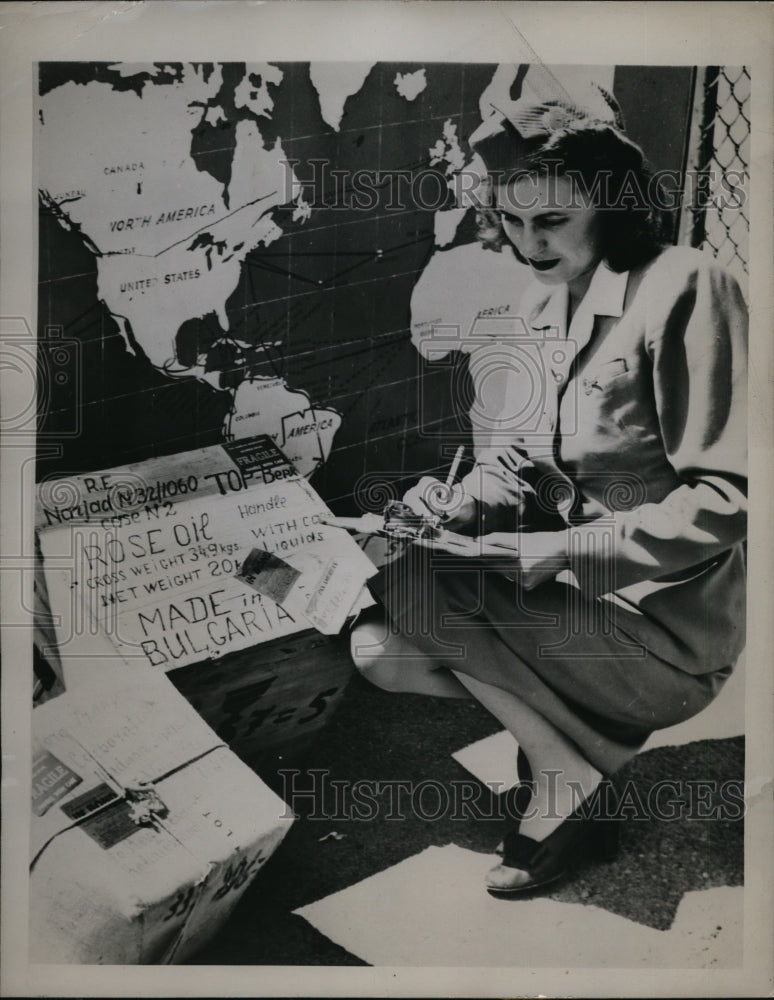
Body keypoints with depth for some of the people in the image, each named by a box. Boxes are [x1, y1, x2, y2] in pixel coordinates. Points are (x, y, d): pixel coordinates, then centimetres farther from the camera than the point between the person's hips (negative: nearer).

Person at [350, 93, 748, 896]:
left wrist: (566, 549, -25)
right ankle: (584, 729, 5)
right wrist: (467, 503, -9)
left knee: (405, 584, -21)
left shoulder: (683, 289, -18)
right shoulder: (542, 305, 6)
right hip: (570, 586, 8)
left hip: (664, 621, -8)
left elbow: (726, 498, -21)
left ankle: (567, 773, -2)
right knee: (377, 649, -1)